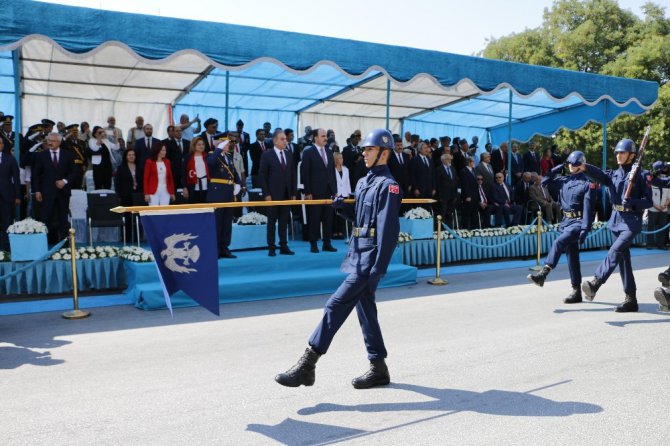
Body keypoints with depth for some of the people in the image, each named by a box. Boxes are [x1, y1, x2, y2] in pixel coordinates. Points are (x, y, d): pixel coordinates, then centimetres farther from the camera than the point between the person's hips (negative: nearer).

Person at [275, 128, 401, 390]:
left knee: (337, 305, -12)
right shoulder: (364, 182, 17)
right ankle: (378, 369, 23)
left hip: (369, 257, -10)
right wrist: (343, 208, 3)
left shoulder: (387, 185, -11)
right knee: (365, 309, 13)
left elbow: (388, 229, -18)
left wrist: (378, 268, -23)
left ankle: (307, 365, -9)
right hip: (358, 253, 10)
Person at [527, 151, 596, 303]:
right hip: (566, 221, 7)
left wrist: (585, 229, -21)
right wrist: (555, 170, 7)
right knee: (571, 256, 9)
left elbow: (588, 208, -14)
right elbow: (544, 183, 17)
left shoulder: (587, 184, -8)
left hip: (578, 222, -7)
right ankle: (576, 291, 15)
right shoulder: (564, 180, 11)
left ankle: (543, 274, -33)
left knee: (558, 242, -28)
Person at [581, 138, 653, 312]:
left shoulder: (640, 175, -3)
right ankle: (631, 300, 15)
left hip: (632, 221, -6)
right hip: (616, 219, 6)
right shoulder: (613, 174, 10)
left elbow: (649, 201, -3)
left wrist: (633, 202, -22)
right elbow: (598, 174, -12)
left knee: (615, 250, -26)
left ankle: (595, 284, -35)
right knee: (623, 259, 8)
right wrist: (583, 167, -32)